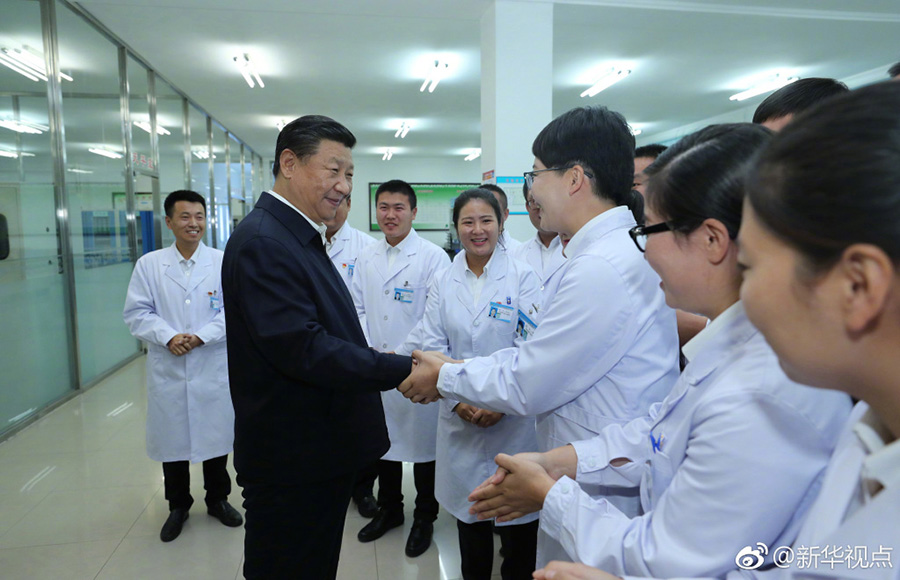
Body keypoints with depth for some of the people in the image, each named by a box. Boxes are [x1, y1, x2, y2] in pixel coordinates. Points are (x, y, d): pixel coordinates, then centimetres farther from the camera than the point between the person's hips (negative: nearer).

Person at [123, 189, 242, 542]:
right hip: (167, 370, 1)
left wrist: (200, 336, -17)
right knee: (172, 438, 11)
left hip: (213, 367, -1)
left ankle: (218, 499, 31)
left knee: (216, 435, 11)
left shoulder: (223, 262, -1)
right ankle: (178, 506, 31)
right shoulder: (149, 264, 2)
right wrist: (168, 337, -16)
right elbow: (136, 312, -1)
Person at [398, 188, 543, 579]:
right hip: (459, 419, 3)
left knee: (517, 524, 8)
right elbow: (432, 345, -2)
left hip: (514, 419, -2)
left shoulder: (522, 277, -5)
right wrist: (458, 399, -14)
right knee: (468, 513, 16)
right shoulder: (442, 282, 3)